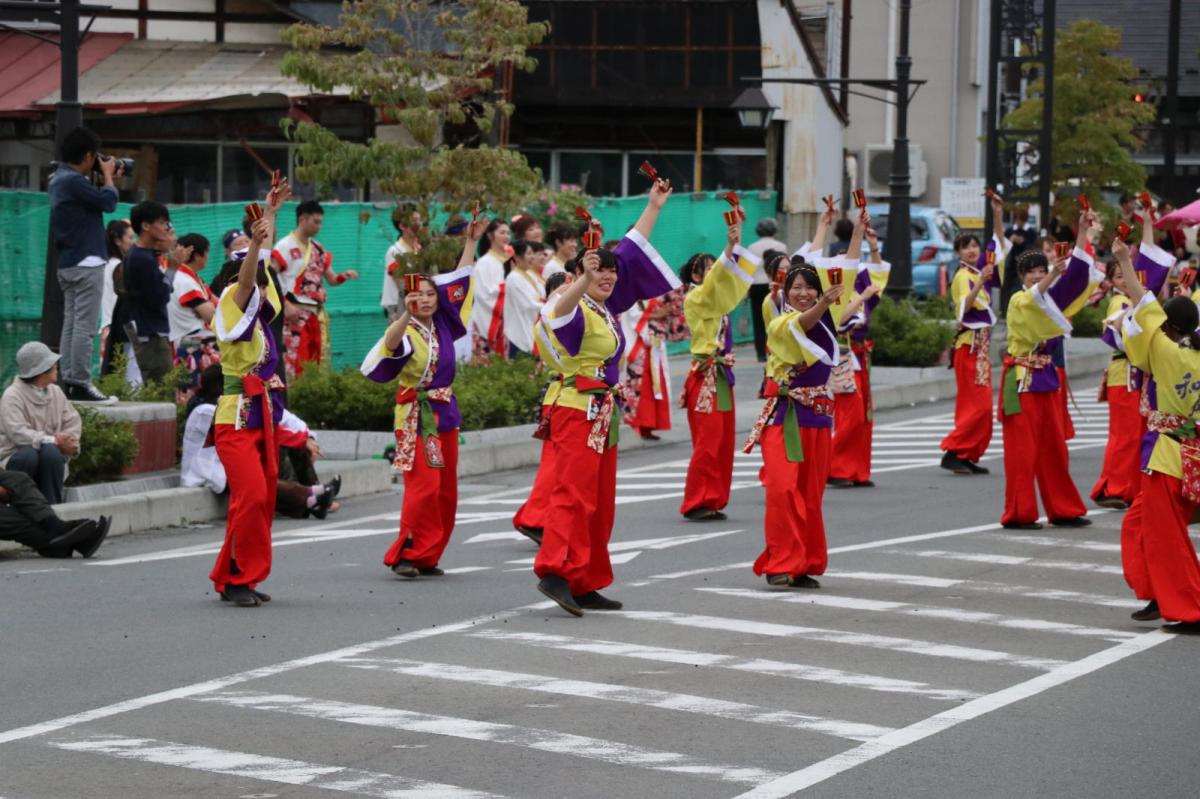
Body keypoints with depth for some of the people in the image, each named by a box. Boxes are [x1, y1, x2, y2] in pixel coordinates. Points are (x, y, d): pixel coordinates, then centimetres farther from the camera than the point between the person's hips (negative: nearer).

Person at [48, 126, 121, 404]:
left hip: (69, 264, 10)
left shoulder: (60, 178, 15)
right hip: (86, 263, -10)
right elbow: (108, 202, -18)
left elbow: (95, 201, 19)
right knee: (85, 327, -9)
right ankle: (80, 384, -11)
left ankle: (69, 382, 10)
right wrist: (108, 176, -2)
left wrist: (108, 180, 13)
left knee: (71, 324, 9)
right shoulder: (73, 181, -17)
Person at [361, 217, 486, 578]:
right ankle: (406, 555, -12)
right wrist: (407, 315, -50)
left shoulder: (442, 324, 8)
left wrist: (471, 241, 14)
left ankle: (427, 557, 14)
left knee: (445, 490, 7)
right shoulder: (407, 331, -10)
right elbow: (391, 345, -34)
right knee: (423, 485, -16)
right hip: (417, 414, -7)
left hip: (445, 411, 7)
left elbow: (460, 279, 14)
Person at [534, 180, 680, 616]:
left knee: (600, 502, 9)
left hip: (602, 412, 9)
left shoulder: (607, 306, 12)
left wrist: (654, 207, 30)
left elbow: (632, 252, 23)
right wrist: (584, 280, -56)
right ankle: (555, 571, -28)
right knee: (575, 492, -19)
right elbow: (560, 310, -39)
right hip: (576, 409, -9)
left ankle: (586, 585, 12)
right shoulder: (575, 307, -12)